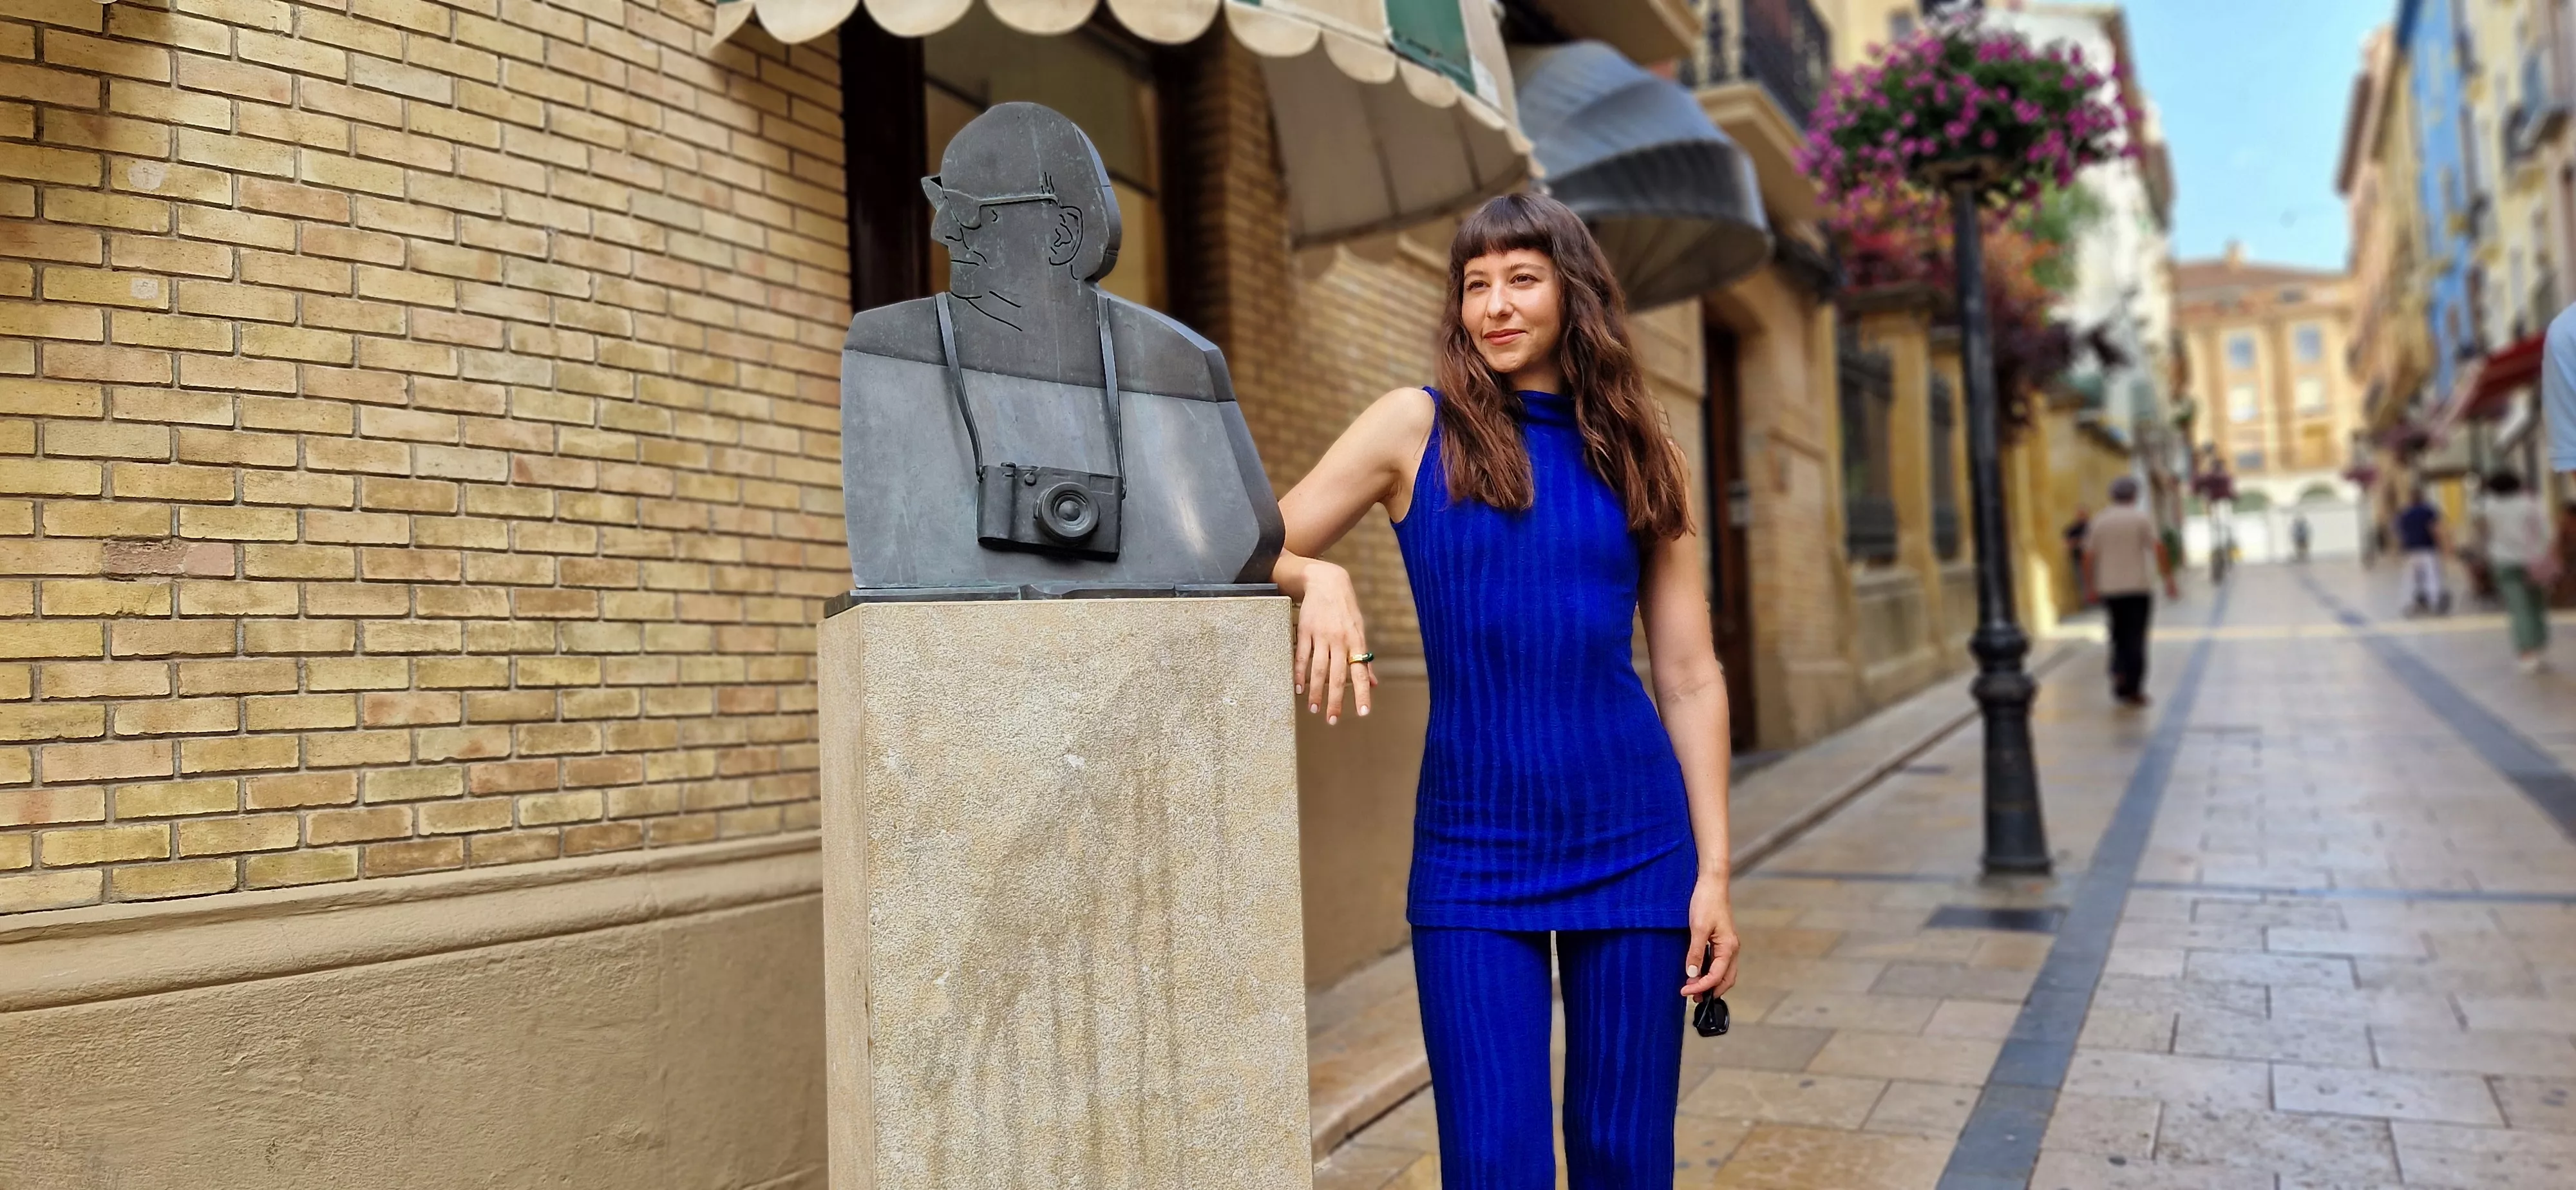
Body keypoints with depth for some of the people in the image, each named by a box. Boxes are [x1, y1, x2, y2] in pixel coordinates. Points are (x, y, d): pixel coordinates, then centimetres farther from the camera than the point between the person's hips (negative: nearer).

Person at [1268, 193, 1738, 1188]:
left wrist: (1714, 872, 1)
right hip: (1472, 850, -1)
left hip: (1634, 840, 2)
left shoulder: (1639, 453, 7)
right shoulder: (1416, 427, 2)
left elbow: (1690, 678, 5)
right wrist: (1320, 579, -23)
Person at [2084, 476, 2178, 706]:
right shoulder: (2142, 518, -3)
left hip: (2110, 588, 3)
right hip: (2139, 586, -3)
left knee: (2119, 633, 18)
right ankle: (2133, 689, 0)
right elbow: (2158, 547, -13)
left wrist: (2090, 584, 12)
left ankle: (2119, 673, 0)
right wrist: (2168, 579, -11)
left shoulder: (2100, 521, 5)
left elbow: (2090, 556, 3)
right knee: (2136, 636, 2)